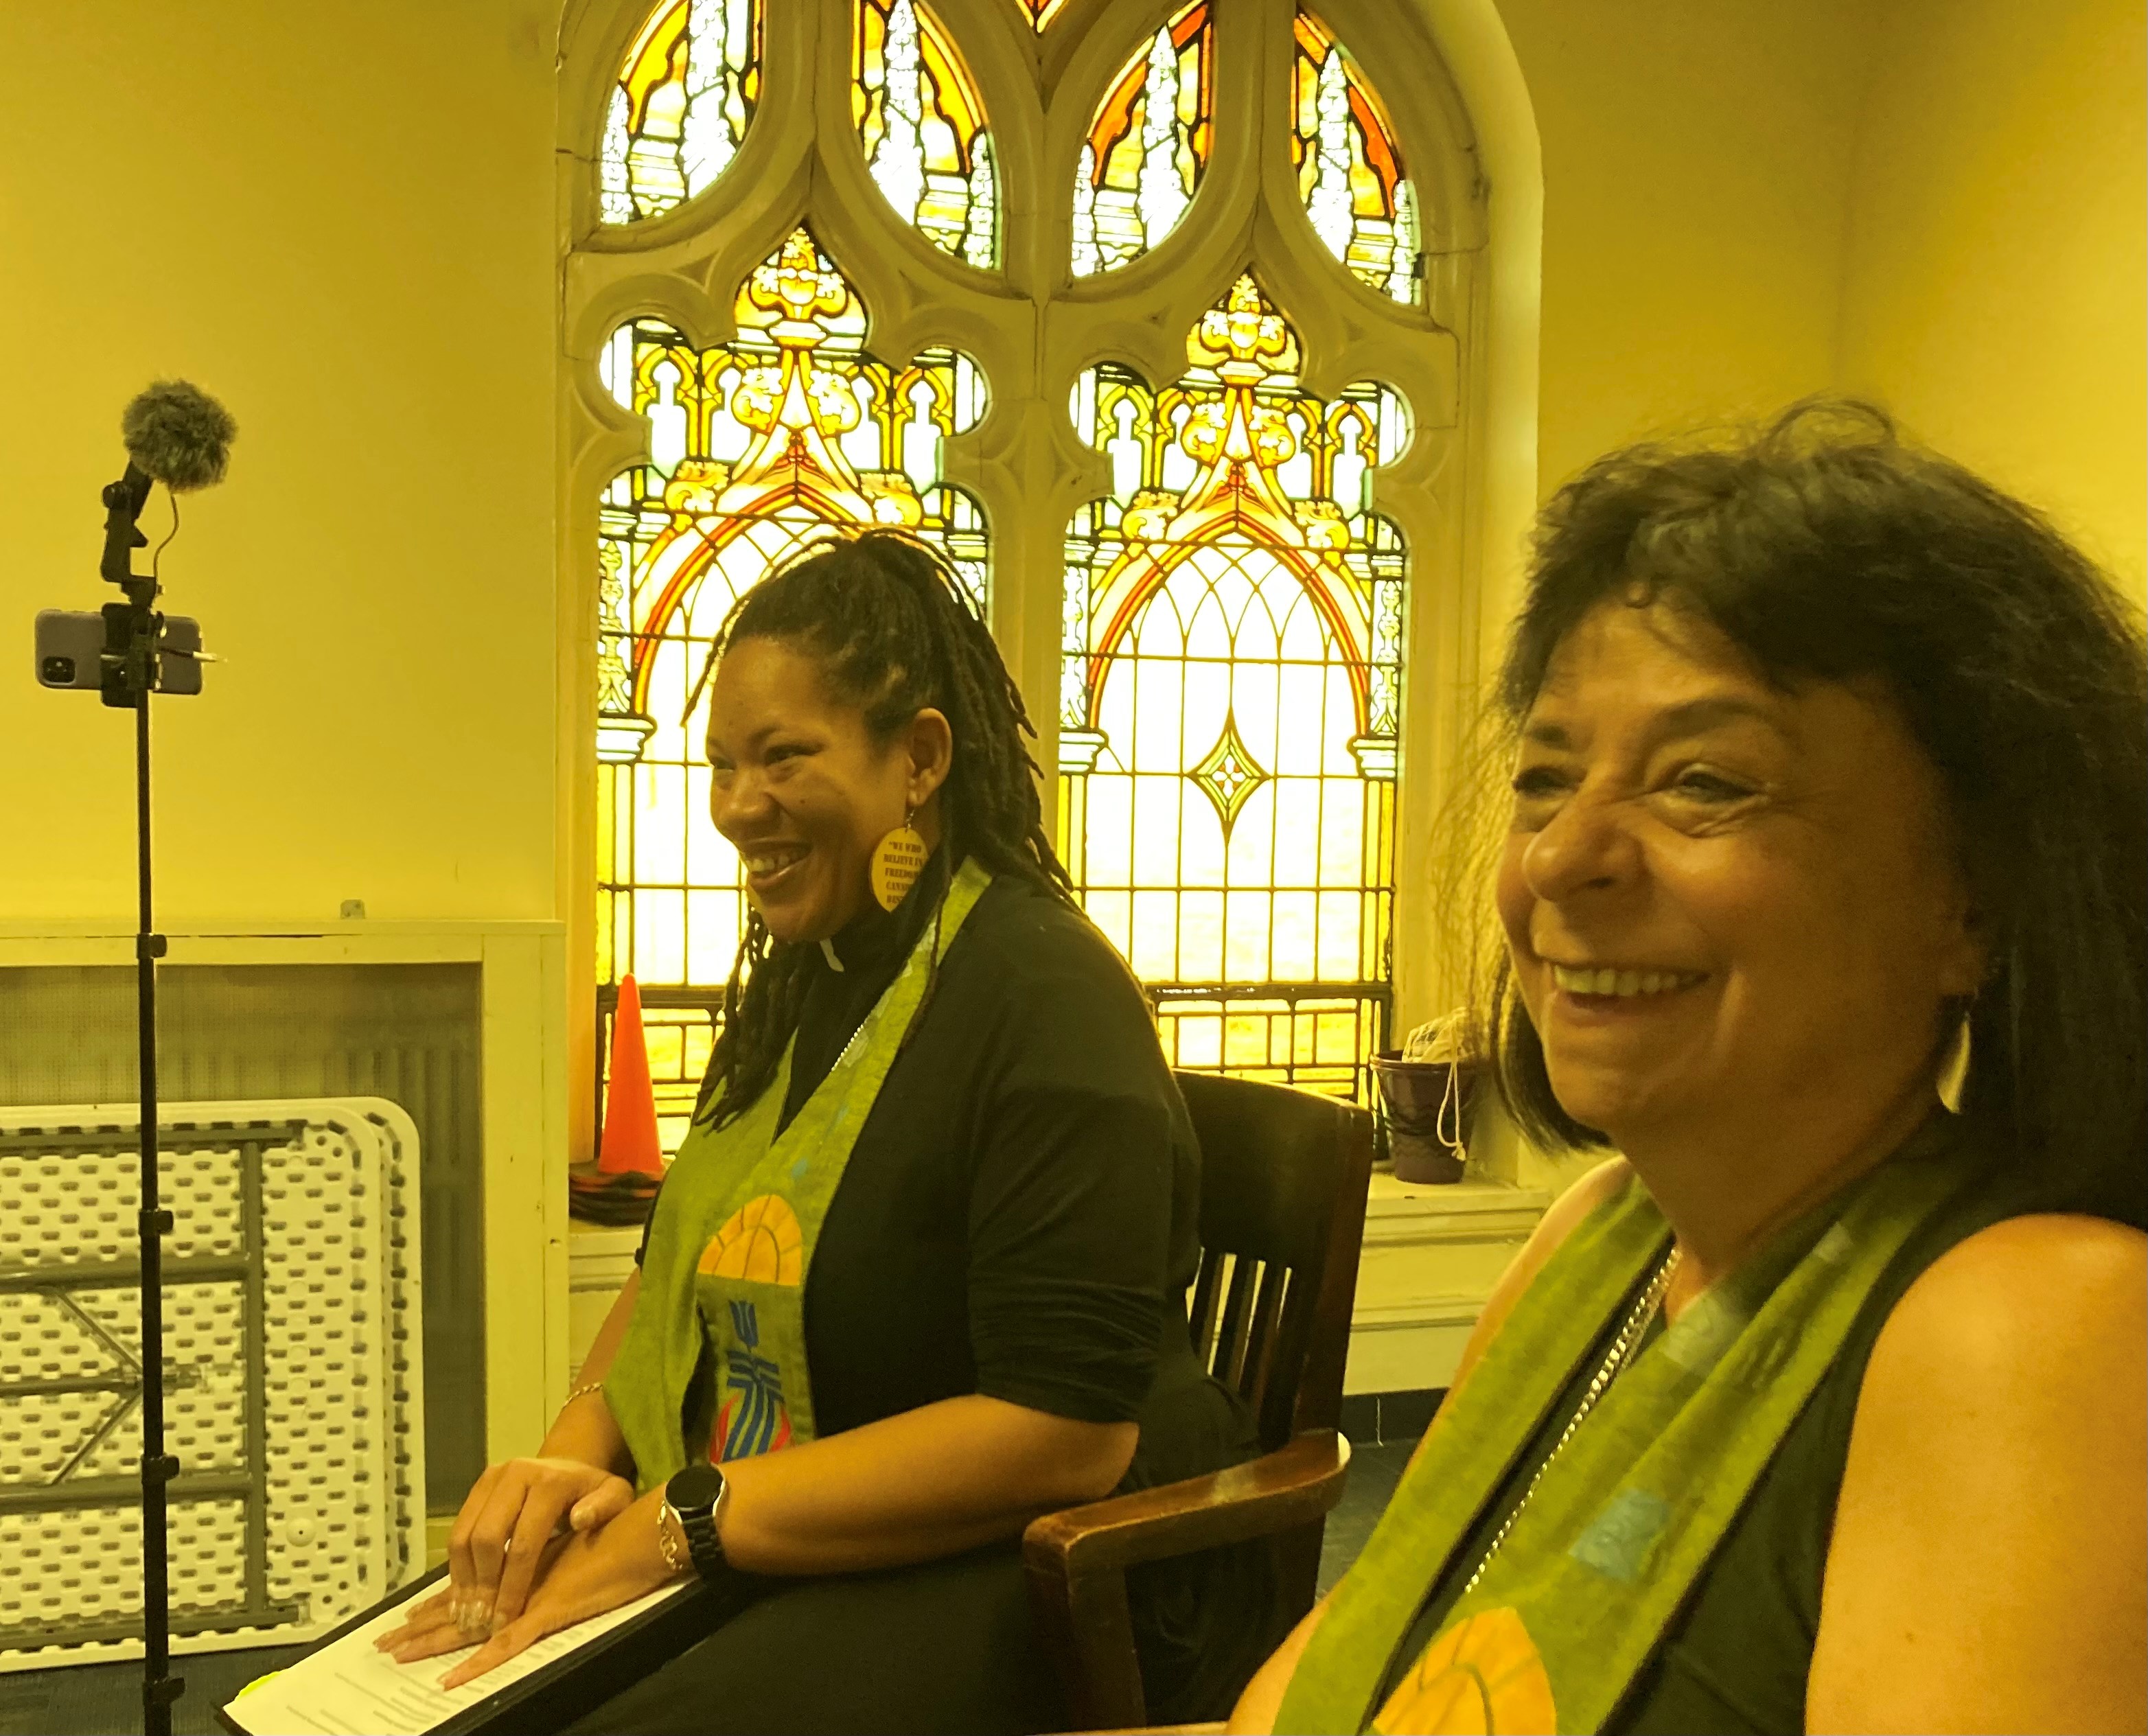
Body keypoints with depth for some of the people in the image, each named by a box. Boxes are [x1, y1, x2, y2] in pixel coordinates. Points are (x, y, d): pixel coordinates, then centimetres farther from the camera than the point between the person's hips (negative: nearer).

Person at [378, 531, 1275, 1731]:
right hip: (759, 1556, 7)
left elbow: (1067, 1430, -24)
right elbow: (690, 1269, 17)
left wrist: (684, 1521, -22)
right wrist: (577, 1451, -4)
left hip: (1018, 1573, -7)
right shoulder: (799, 979, 9)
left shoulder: (1045, 999, -18)